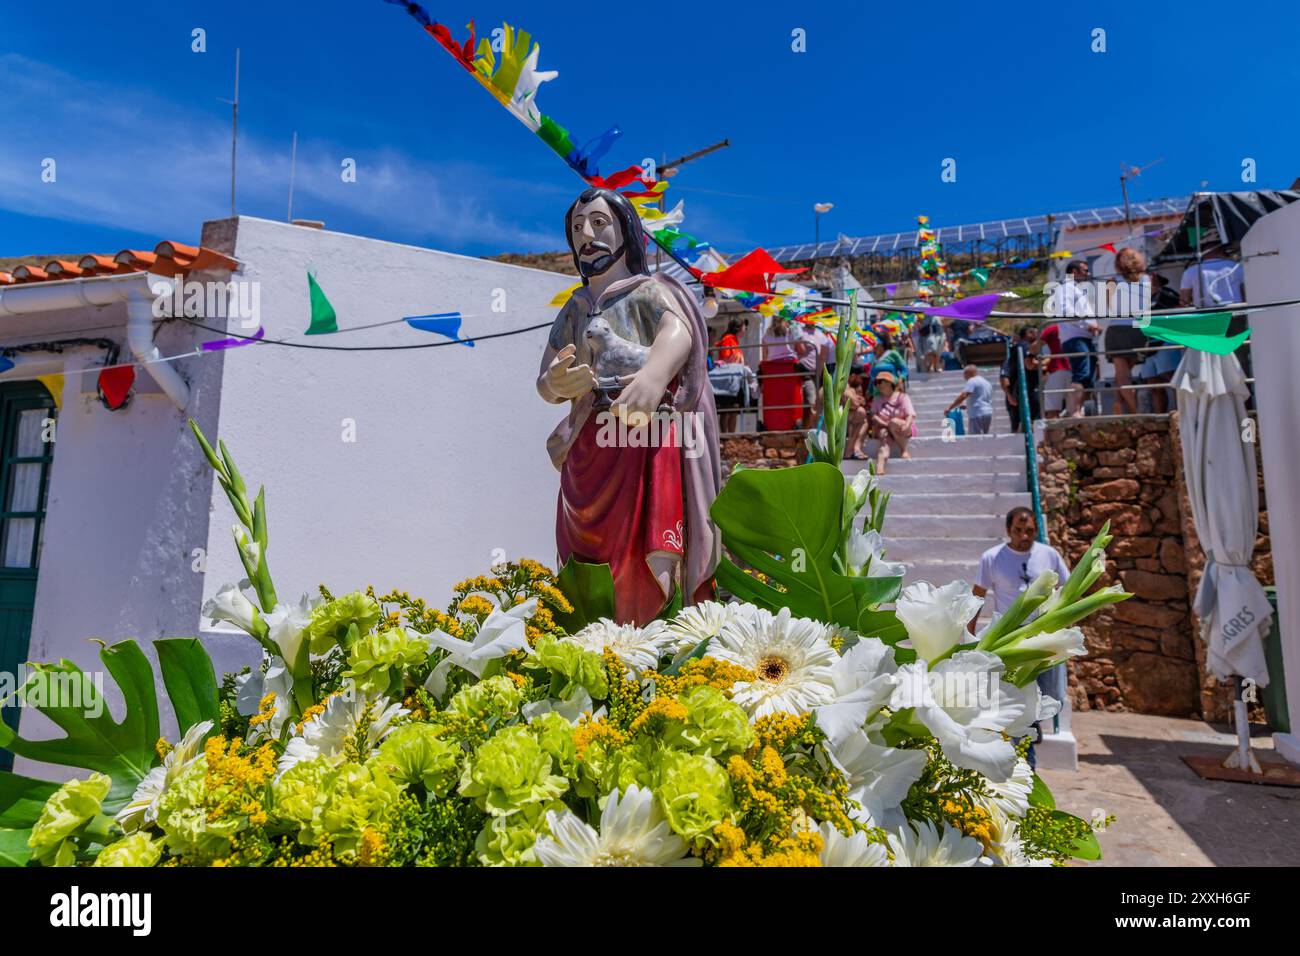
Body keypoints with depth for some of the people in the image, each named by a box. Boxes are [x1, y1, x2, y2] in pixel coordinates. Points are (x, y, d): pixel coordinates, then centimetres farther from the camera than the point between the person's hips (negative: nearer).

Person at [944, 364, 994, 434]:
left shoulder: (972, 381, -6)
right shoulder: (987, 382, 24)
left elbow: (962, 396, -17)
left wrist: (949, 408, -14)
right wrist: (967, 407, 24)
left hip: (977, 415, -9)